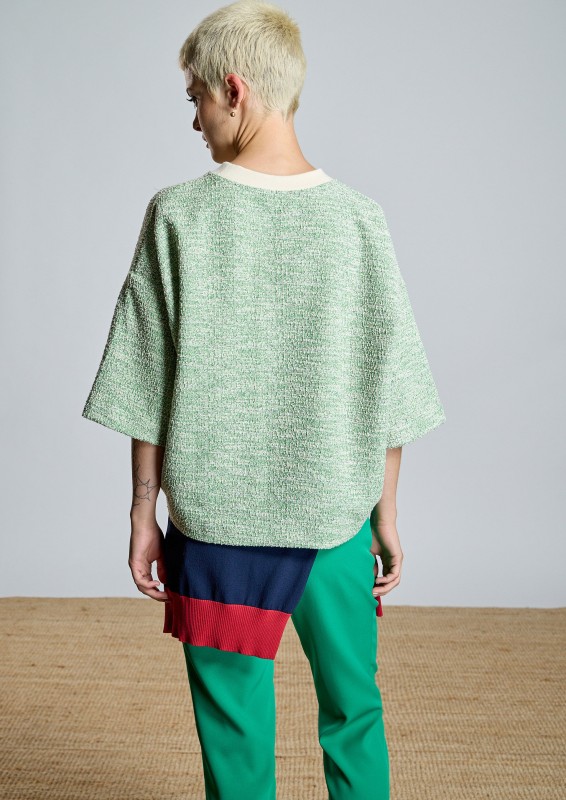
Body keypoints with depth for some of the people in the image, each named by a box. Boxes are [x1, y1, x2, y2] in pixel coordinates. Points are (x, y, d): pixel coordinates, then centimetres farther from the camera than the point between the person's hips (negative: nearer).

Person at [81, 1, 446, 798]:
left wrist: (144, 509, 5)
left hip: (219, 522, -1)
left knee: (236, 732, 13)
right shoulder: (358, 218, -4)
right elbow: (388, 394, 0)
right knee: (355, 717, 18)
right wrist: (386, 514, 10)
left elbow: (148, 388, -6)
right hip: (338, 519, 2)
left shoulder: (179, 215, -9)